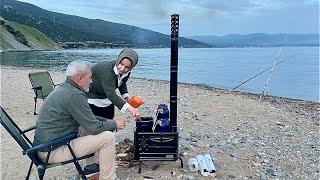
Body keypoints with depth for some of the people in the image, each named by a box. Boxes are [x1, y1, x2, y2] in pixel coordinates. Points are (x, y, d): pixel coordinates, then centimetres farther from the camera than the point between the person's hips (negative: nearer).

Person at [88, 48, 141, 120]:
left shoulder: (127, 72, -14)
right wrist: (128, 107, -57)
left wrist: (126, 96, -11)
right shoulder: (106, 69, -36)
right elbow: (111, 94, -46)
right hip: (92, 99, -7)